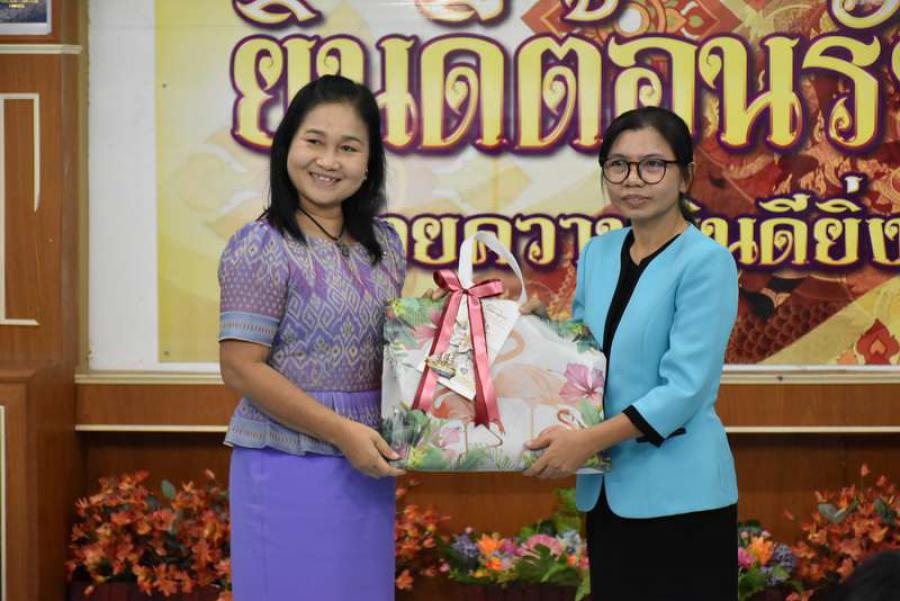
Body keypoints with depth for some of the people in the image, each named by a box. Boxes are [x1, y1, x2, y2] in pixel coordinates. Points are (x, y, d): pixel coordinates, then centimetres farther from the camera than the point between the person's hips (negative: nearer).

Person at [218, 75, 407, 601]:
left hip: (368, 464, 7)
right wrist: (340, 431, -18)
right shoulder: (260, 248, -11)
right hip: (289, 467, -6)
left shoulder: (384, 243, 9)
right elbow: (242, 368, -15)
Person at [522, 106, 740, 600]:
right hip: (605, 489, 7)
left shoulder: (706, 262, -12)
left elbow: (685, 387, -18)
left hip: (679, 494, -6)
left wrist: (589, 440, -21)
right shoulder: (597, 253, 9)